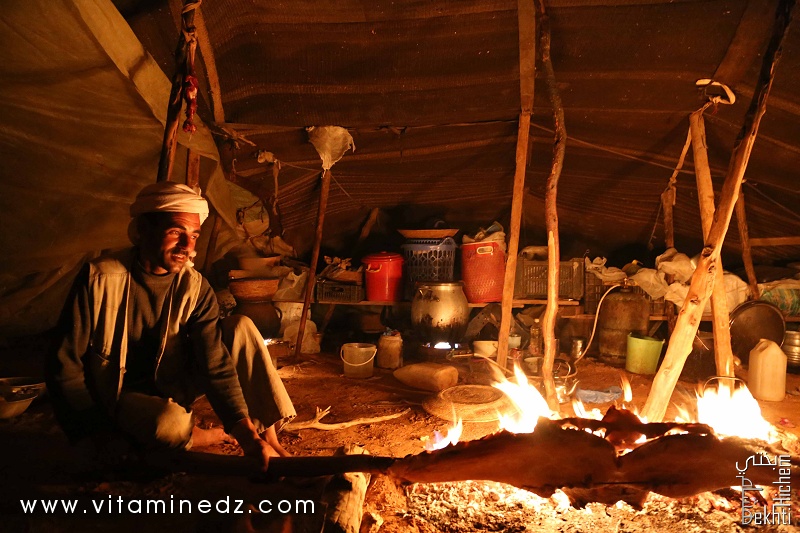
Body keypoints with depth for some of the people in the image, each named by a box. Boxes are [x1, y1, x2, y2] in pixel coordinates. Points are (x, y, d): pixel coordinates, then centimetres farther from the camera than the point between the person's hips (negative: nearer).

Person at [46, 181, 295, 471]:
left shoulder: (195, 288, -12)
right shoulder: (99, 277, -19)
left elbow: (215, 364, -20)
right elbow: (65, 364, -13)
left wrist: (247, 435, -32)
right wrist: (98, 439, -20)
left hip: (172, 387, 4)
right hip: (118, 395, -3)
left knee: (241, 326, -17)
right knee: (171, 422, -38)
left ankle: (268, 438, -17)